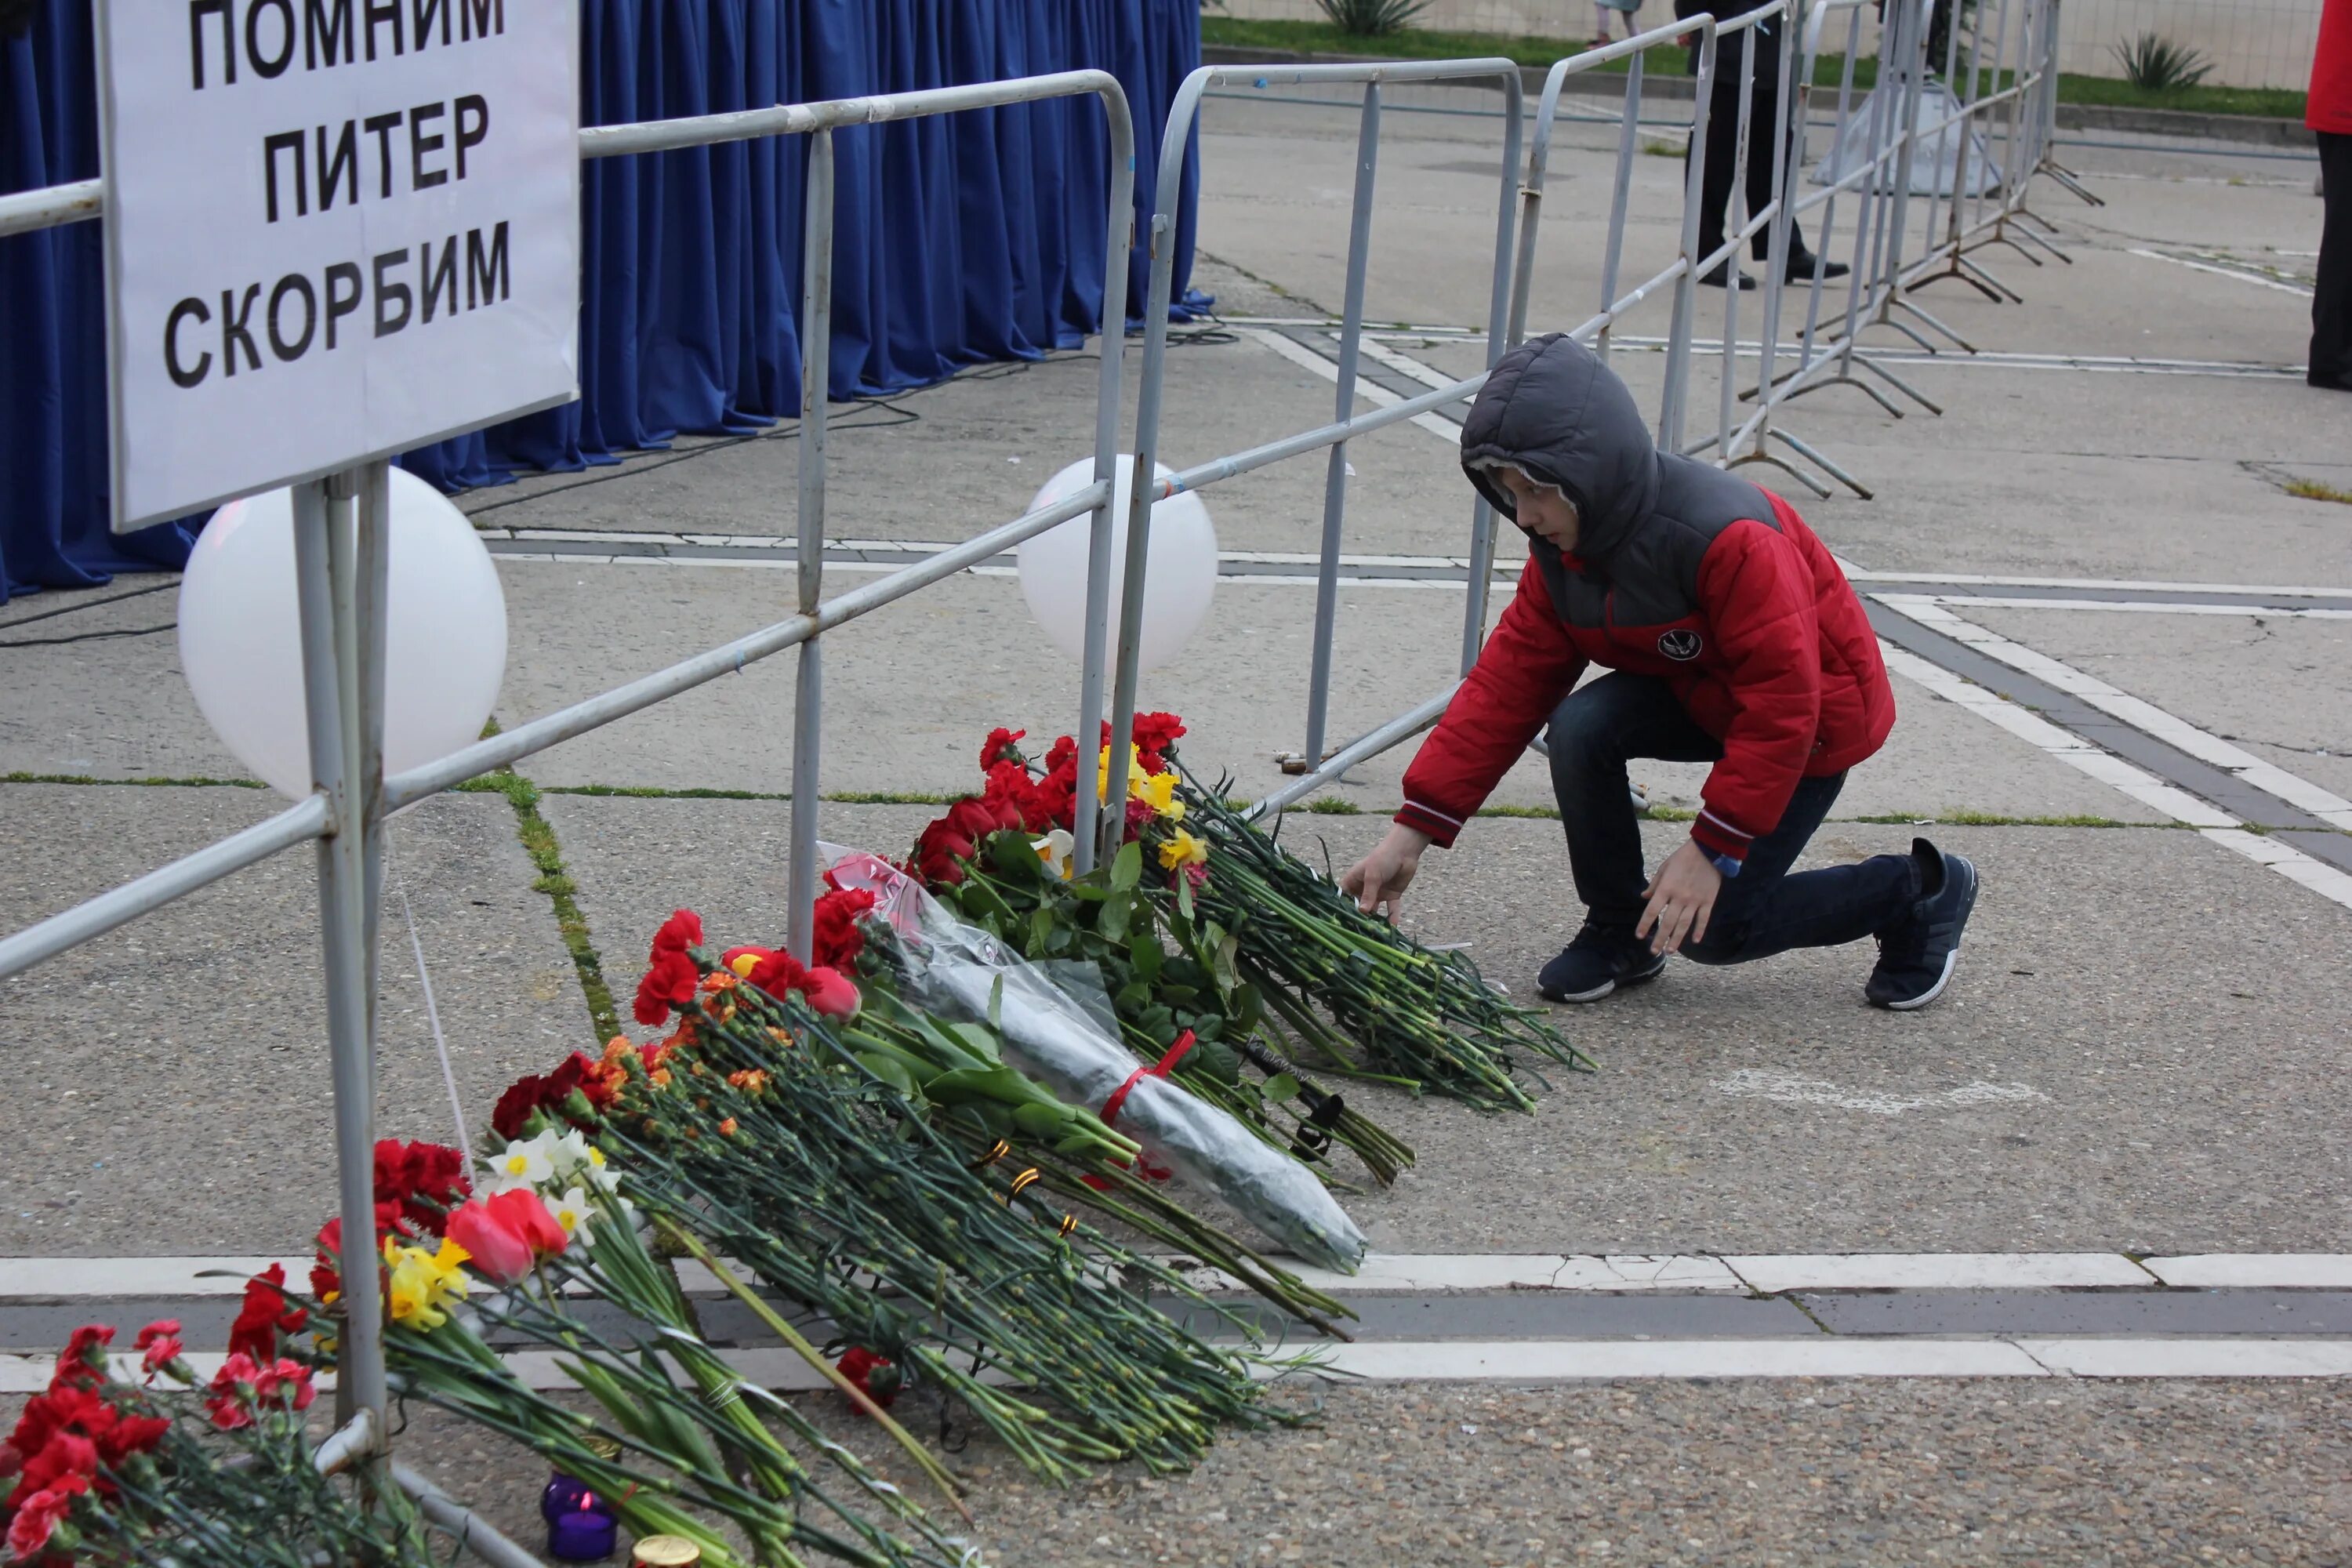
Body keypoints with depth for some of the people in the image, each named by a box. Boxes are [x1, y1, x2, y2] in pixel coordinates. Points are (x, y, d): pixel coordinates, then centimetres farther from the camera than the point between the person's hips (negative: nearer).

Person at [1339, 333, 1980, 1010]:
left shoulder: (1726, 537, -36)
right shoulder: (1562, 547, -11)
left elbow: (1782, 705, -31)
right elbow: (1508, 681, -10)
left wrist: (1713, 847, -29)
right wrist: (1412, 833, -16)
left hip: (1816, 716, -7)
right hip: (1698, 694, 7)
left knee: (1712, 927, -9)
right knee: (1580, 726, -23)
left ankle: (1919, 893, 13)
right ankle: (1618, 931, -1)